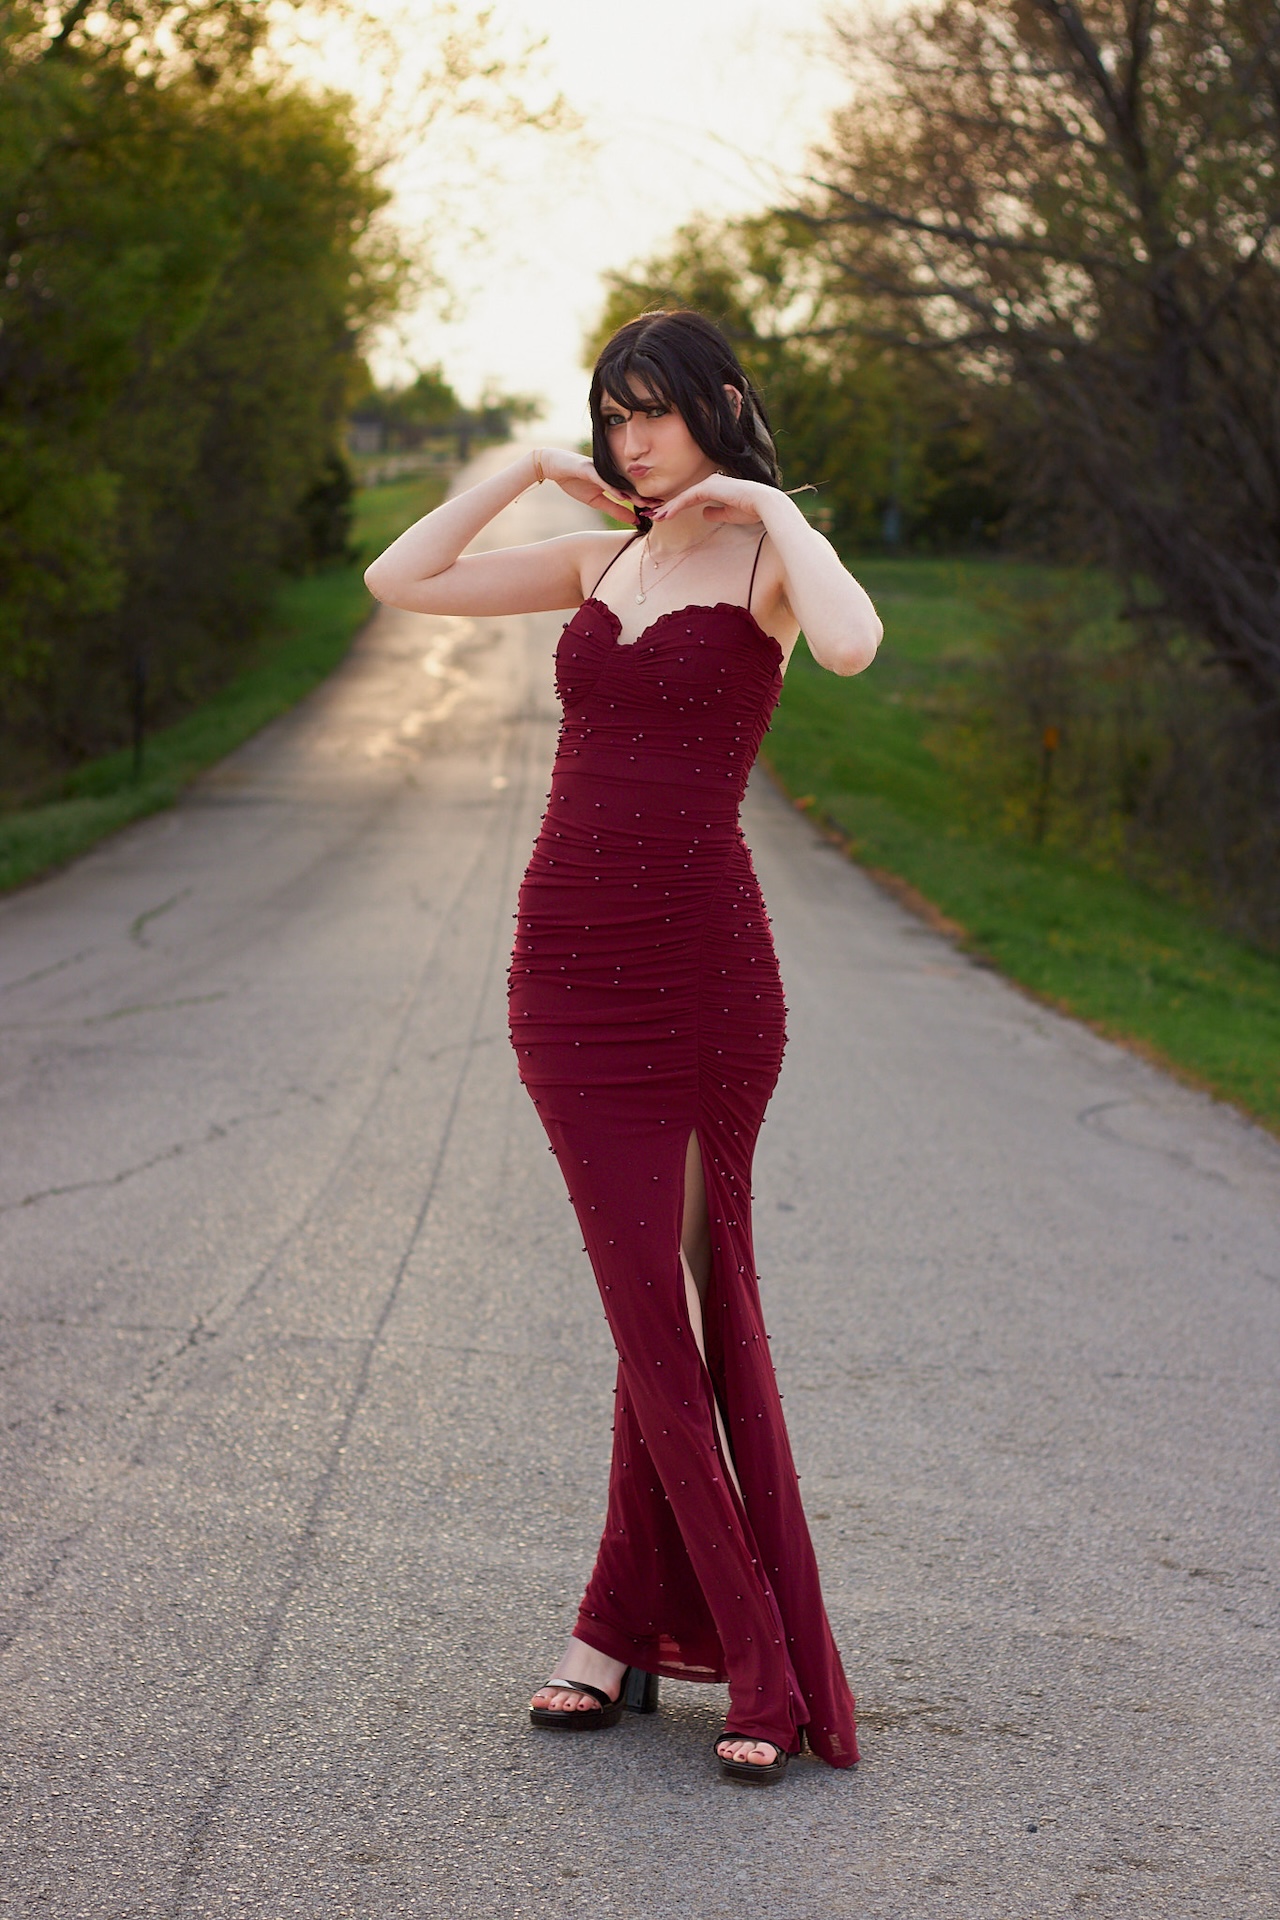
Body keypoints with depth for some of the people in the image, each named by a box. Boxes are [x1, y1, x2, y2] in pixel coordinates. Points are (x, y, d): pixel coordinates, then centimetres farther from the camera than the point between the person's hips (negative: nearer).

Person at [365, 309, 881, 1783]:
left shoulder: (769, 554, -1)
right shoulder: (599, 560, 15)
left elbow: (853, 645, -25)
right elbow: (398, 582, 13)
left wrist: (771, 504, -11)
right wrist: (528, 469, 10)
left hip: (703, 958, -4)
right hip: (568, 959, 5)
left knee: (689, 1300, 2)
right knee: (655, 1304, 4)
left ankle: (629, 1625, 13)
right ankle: (759, 1660, 11)